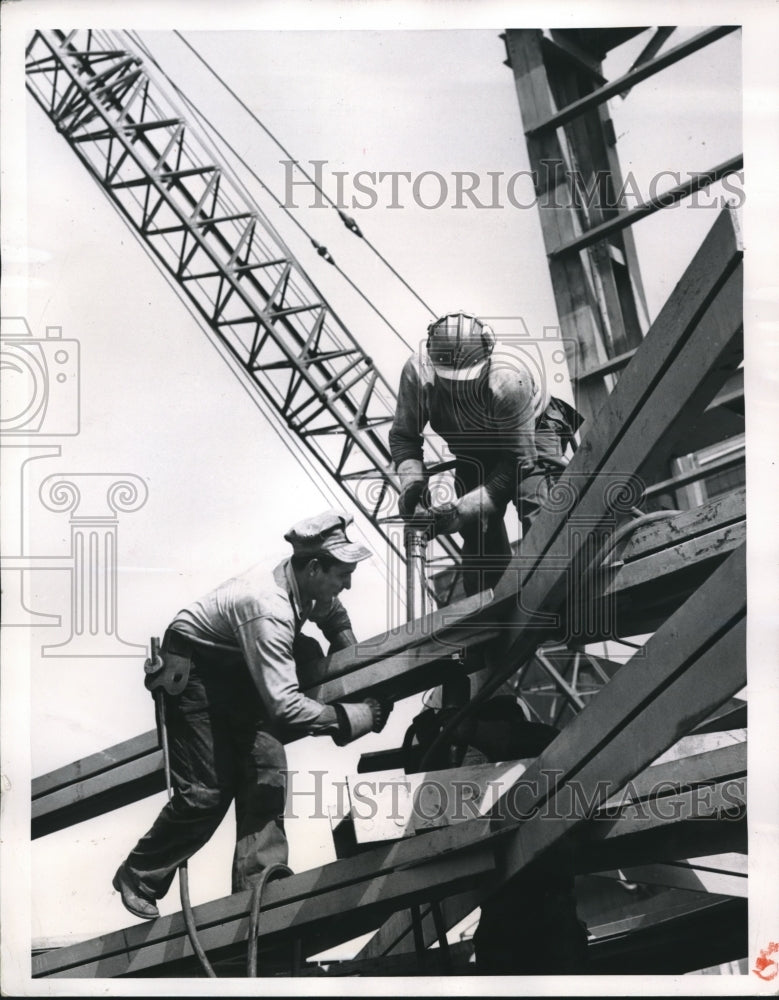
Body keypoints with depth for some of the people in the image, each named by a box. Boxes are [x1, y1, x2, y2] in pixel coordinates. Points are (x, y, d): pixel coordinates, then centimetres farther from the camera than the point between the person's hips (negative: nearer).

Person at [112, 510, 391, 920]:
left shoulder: (305, 584, -12)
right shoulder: (268, 609, -38)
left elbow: (334, 614, 15)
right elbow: (285, 706, -43)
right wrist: (359, 716, -38)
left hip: (237, 668, 8)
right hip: (193, 668, -8)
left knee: (266, 768, -7)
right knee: (207, 791, -9)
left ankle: (259, 886, -1)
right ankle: (138, 879, 12)